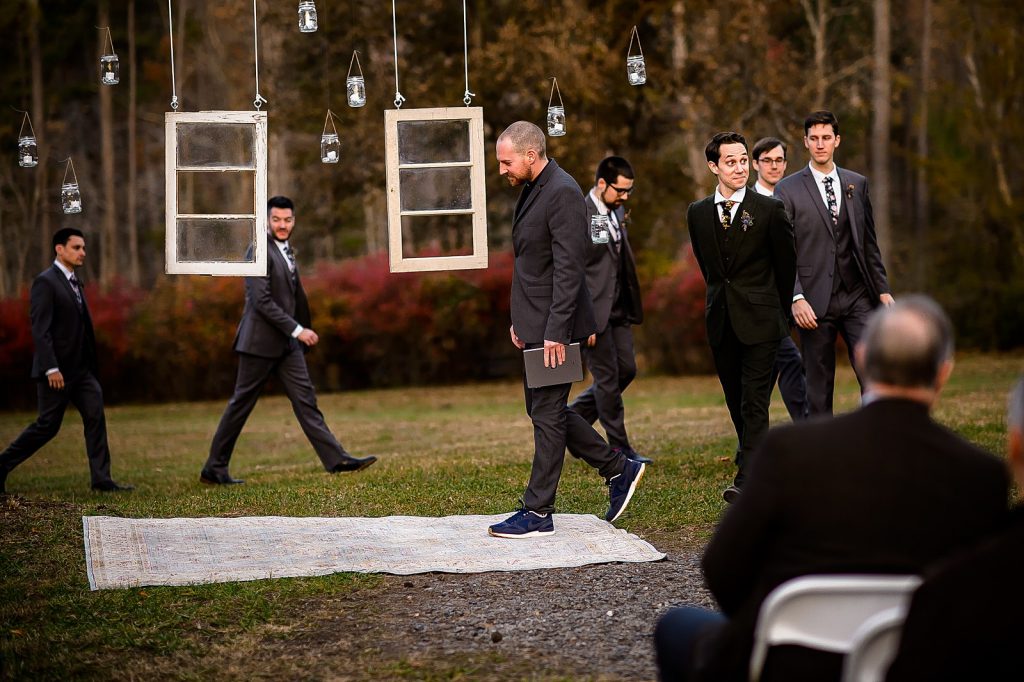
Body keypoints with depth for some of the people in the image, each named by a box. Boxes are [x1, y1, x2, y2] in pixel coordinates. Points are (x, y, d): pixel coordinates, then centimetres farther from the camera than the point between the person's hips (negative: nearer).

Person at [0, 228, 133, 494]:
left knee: (95, 416, -2)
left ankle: (102, 479, -1)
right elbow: (40, 329, -19)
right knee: (47, 425, -1)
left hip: (80, 369, 8)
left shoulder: (75, 282, 15)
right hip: (57, 370, -8)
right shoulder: (45, 282, -13)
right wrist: (51, 369, -24)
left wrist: (91, 364, 16)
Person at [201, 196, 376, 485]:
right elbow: (261, 300, -21)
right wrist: (297, 330, -21)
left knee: (305, 399, 3)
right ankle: (214, 469, 8)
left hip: (287, 342, 8)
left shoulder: (287, 251, 14)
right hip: (260, 341, -8)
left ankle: (336, 459, 0)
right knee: (241, 404, -1)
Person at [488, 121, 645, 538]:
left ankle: (537, 513, 2)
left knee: (547, 415, -4)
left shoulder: (563, 193, -17)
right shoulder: (533, 190, 14)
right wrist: (521, 320, 17)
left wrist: (556, 332, -23)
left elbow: (568, 268, -21)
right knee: (544, 410, 14)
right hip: (535, 325, 10)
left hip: (555, 327, -10)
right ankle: (619, 470, 24)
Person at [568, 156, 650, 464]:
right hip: (594, 312, -8)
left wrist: (632, 306, 16)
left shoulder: (617, 212, 11)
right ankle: (619, 447, 7)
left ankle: (573, 418, 25)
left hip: (618, 310, 8)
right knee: (607, 377, -2)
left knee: (626, 369, 10)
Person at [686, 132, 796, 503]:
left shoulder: (770, 210, -4)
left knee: (754, 402, -10)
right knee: (736, 402, 10)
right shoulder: (698, 213, 6)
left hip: (759, 320, -4)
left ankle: (747, 480, -15)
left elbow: (786, 264, 6)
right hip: (721, 321, 4)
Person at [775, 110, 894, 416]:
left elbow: (869, 243, 16)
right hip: (815, 302, -2)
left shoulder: (858, 184, 12)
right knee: (819, 387, 2)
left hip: (857, 297, 3)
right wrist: (796, 298, -14)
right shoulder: (787, 190, 0)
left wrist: (882, 289, 10)